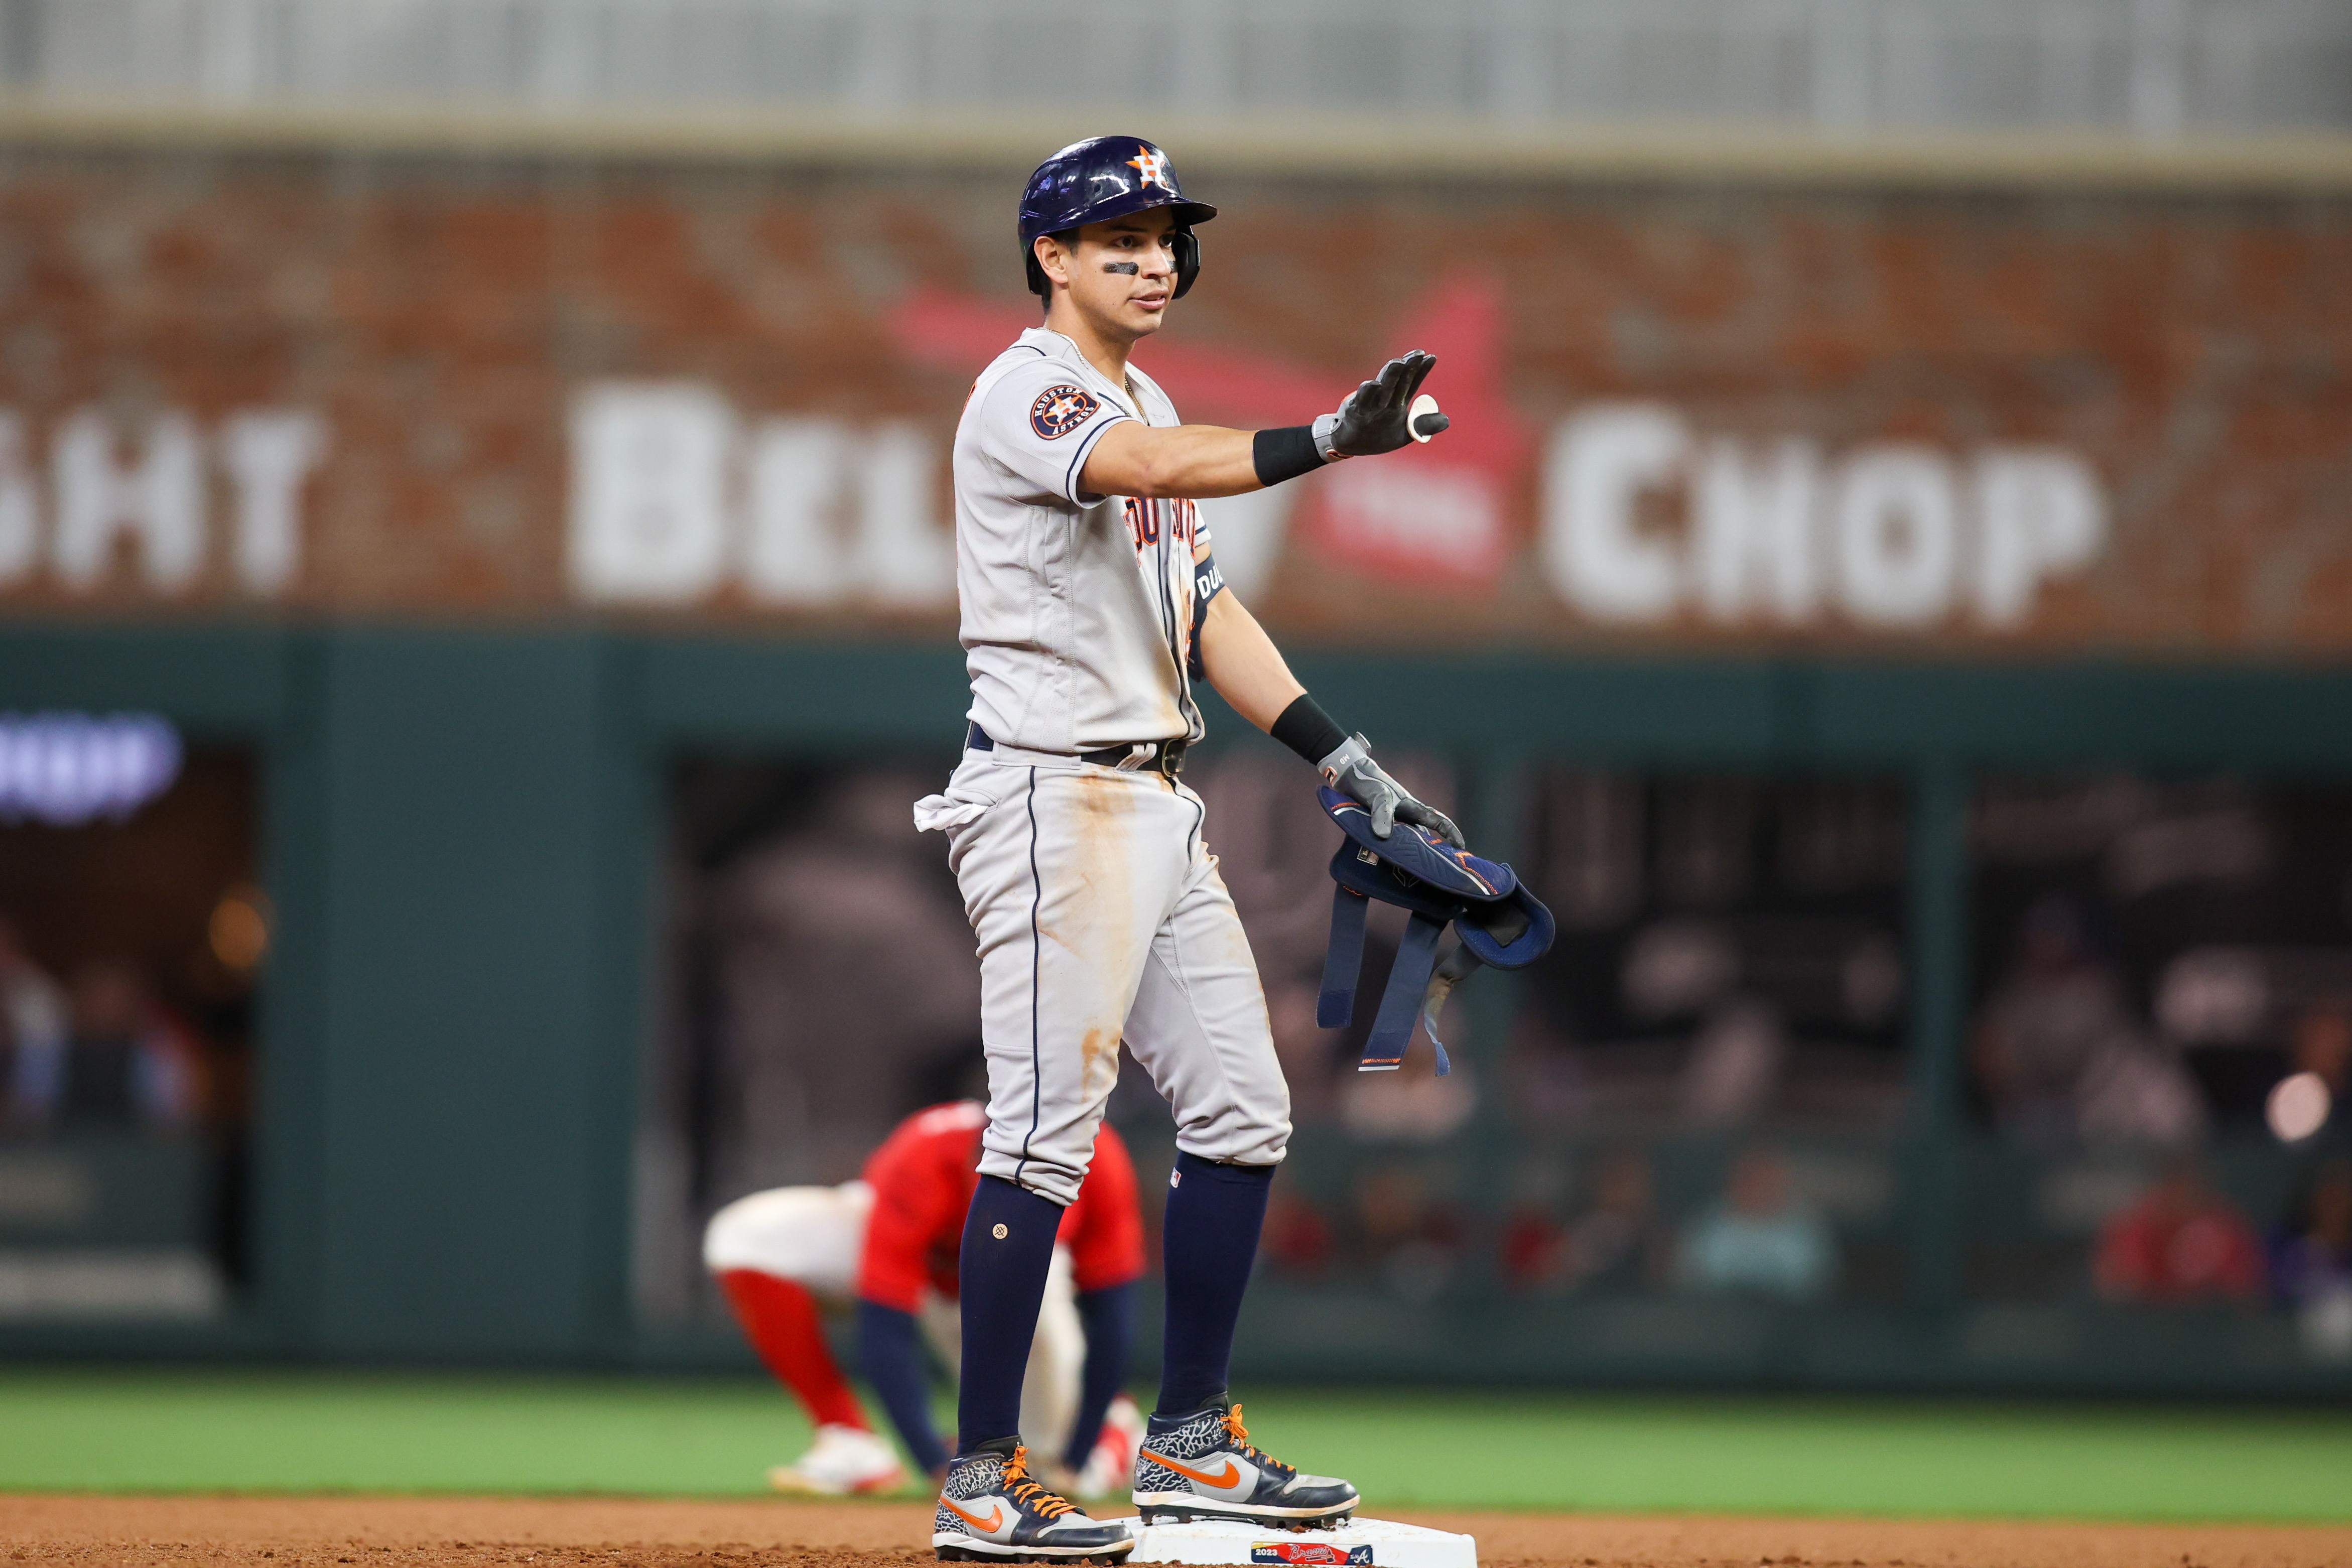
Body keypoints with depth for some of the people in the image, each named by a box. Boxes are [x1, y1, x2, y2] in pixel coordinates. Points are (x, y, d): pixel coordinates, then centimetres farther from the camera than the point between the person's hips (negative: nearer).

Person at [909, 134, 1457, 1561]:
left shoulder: (1145, 405, 19)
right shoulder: (1028, 393, -10)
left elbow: (1203, 609, 21)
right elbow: (1154, 469, -31)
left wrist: (1343, 759, 12)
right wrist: (1327, 442, -46)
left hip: (1159, 800, 9)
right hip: (1053, 790, -9)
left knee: (1240, 1109, 9)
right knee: (1048, 1128, -11)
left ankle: (1190, 1442, 17)